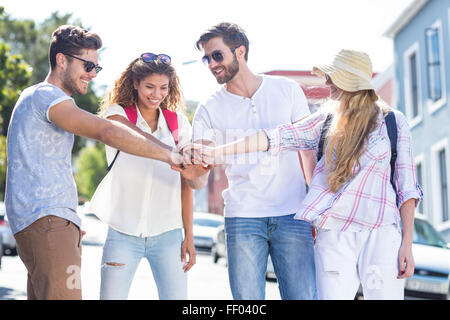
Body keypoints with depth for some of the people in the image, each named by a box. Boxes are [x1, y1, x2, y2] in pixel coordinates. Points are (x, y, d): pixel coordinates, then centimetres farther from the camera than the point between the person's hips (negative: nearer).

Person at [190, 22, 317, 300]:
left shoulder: (288, 90, 5)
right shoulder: (210, 109, 5)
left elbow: (308, 153, 8)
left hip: (292, 215, 0)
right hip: (242, 218, 1)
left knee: (303, 295, -4)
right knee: (247, 298, 1)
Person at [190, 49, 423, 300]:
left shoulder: (393, 121, 6)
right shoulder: (326, 121, 13)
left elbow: (406, 185, 4)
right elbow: (278, 137, 5)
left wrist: (407, 243, -3)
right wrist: (216, 152, -4)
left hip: (381, 234, -2)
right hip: (334, 233, 2)